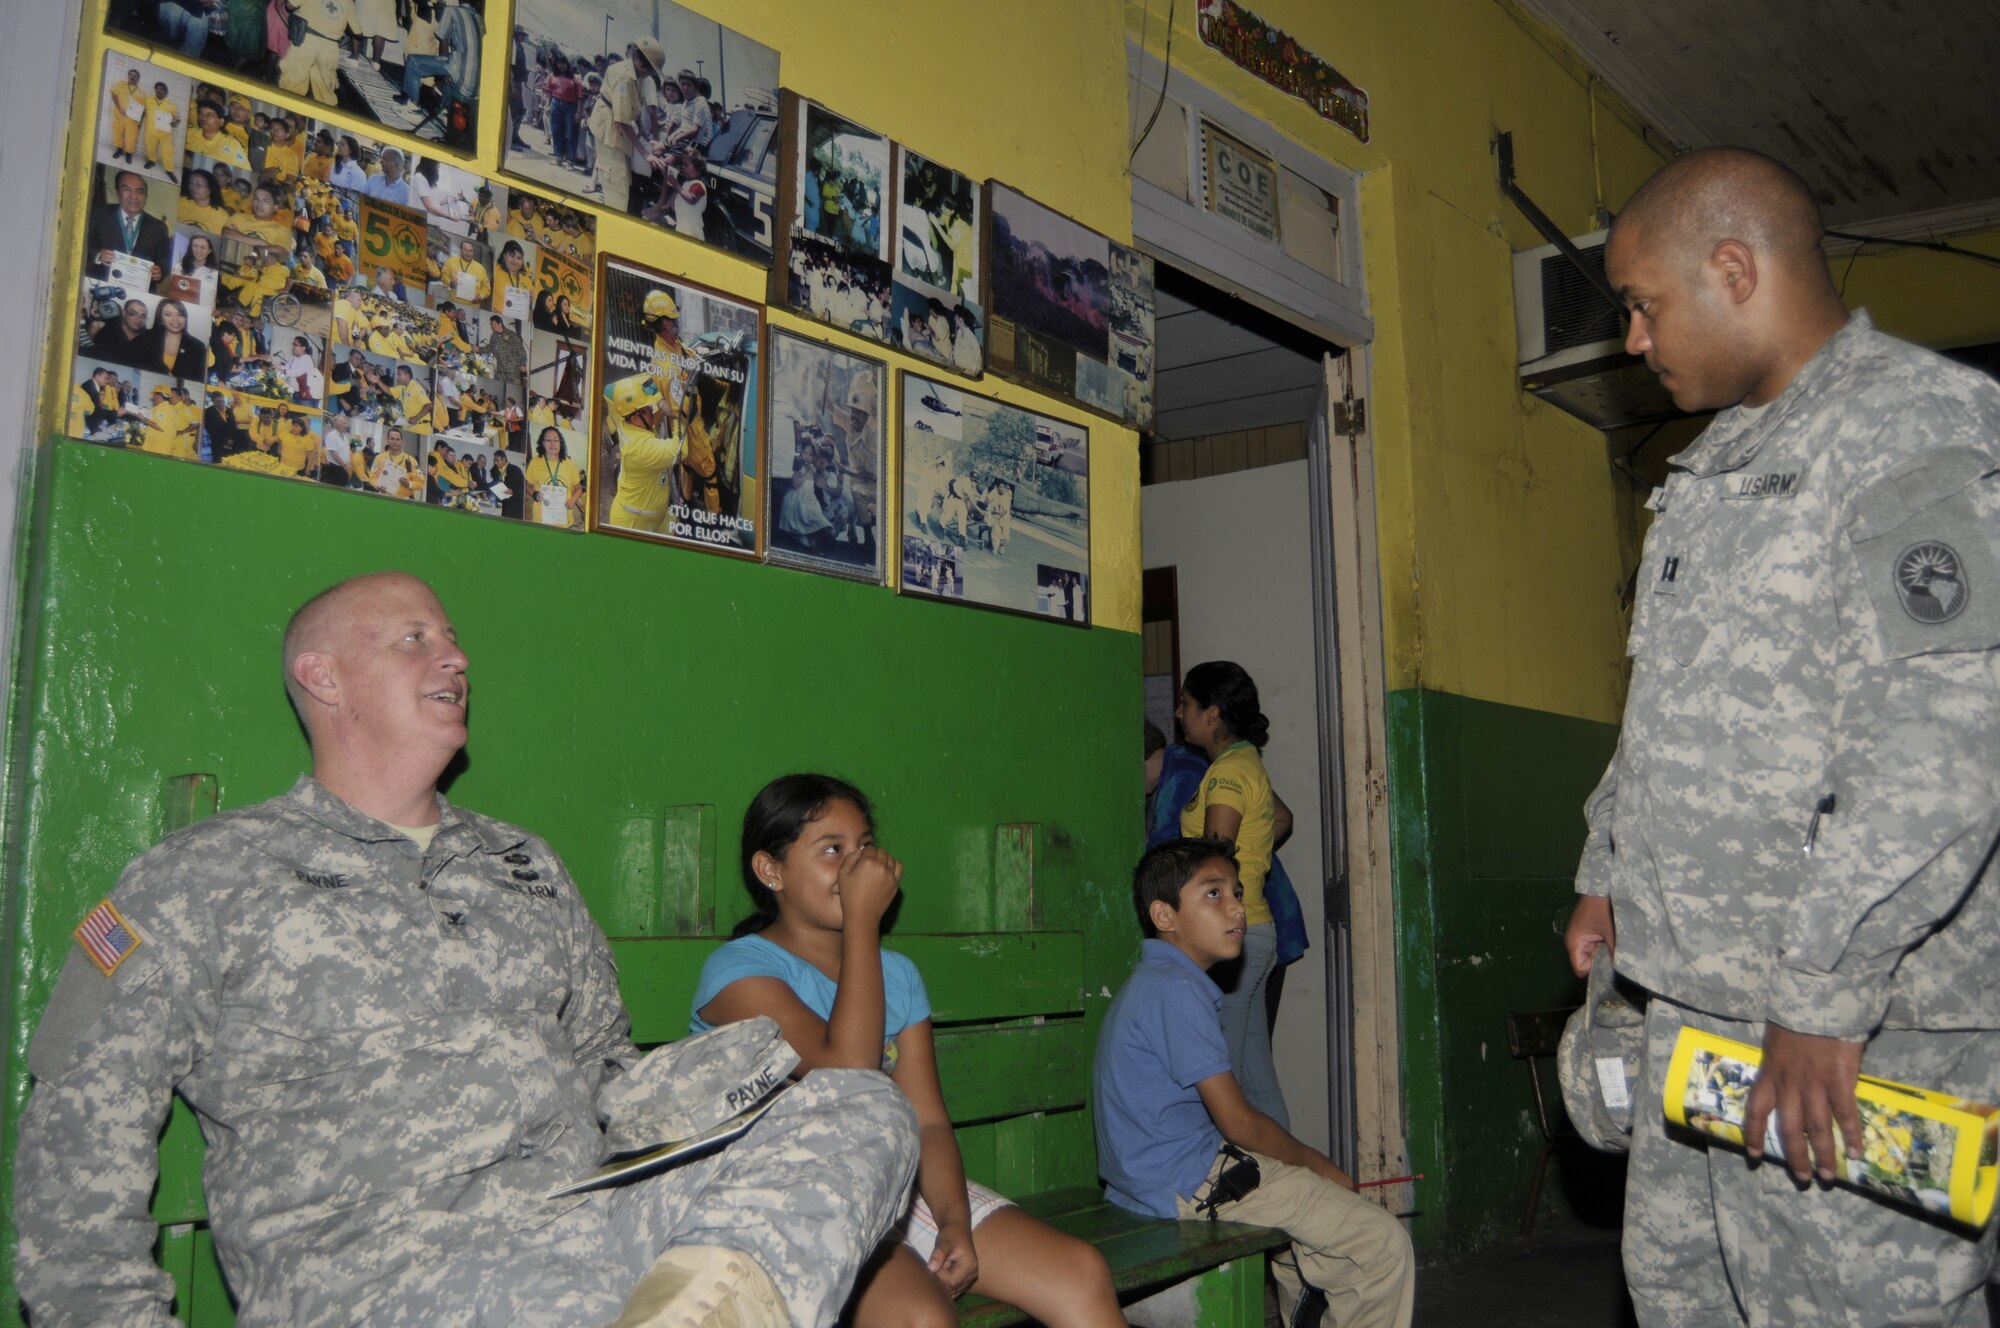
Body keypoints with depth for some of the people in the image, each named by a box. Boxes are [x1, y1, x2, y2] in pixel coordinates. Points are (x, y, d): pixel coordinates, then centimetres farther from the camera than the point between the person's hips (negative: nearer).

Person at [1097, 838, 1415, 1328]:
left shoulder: (1149, 985, 14)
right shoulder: (1176, 992, -19)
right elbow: (1239, 1122, -17)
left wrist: (1305, 1162, 13)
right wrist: (1319, 1165, -1)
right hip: (1190, 1186, -11)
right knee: (1385, 1246, -8)